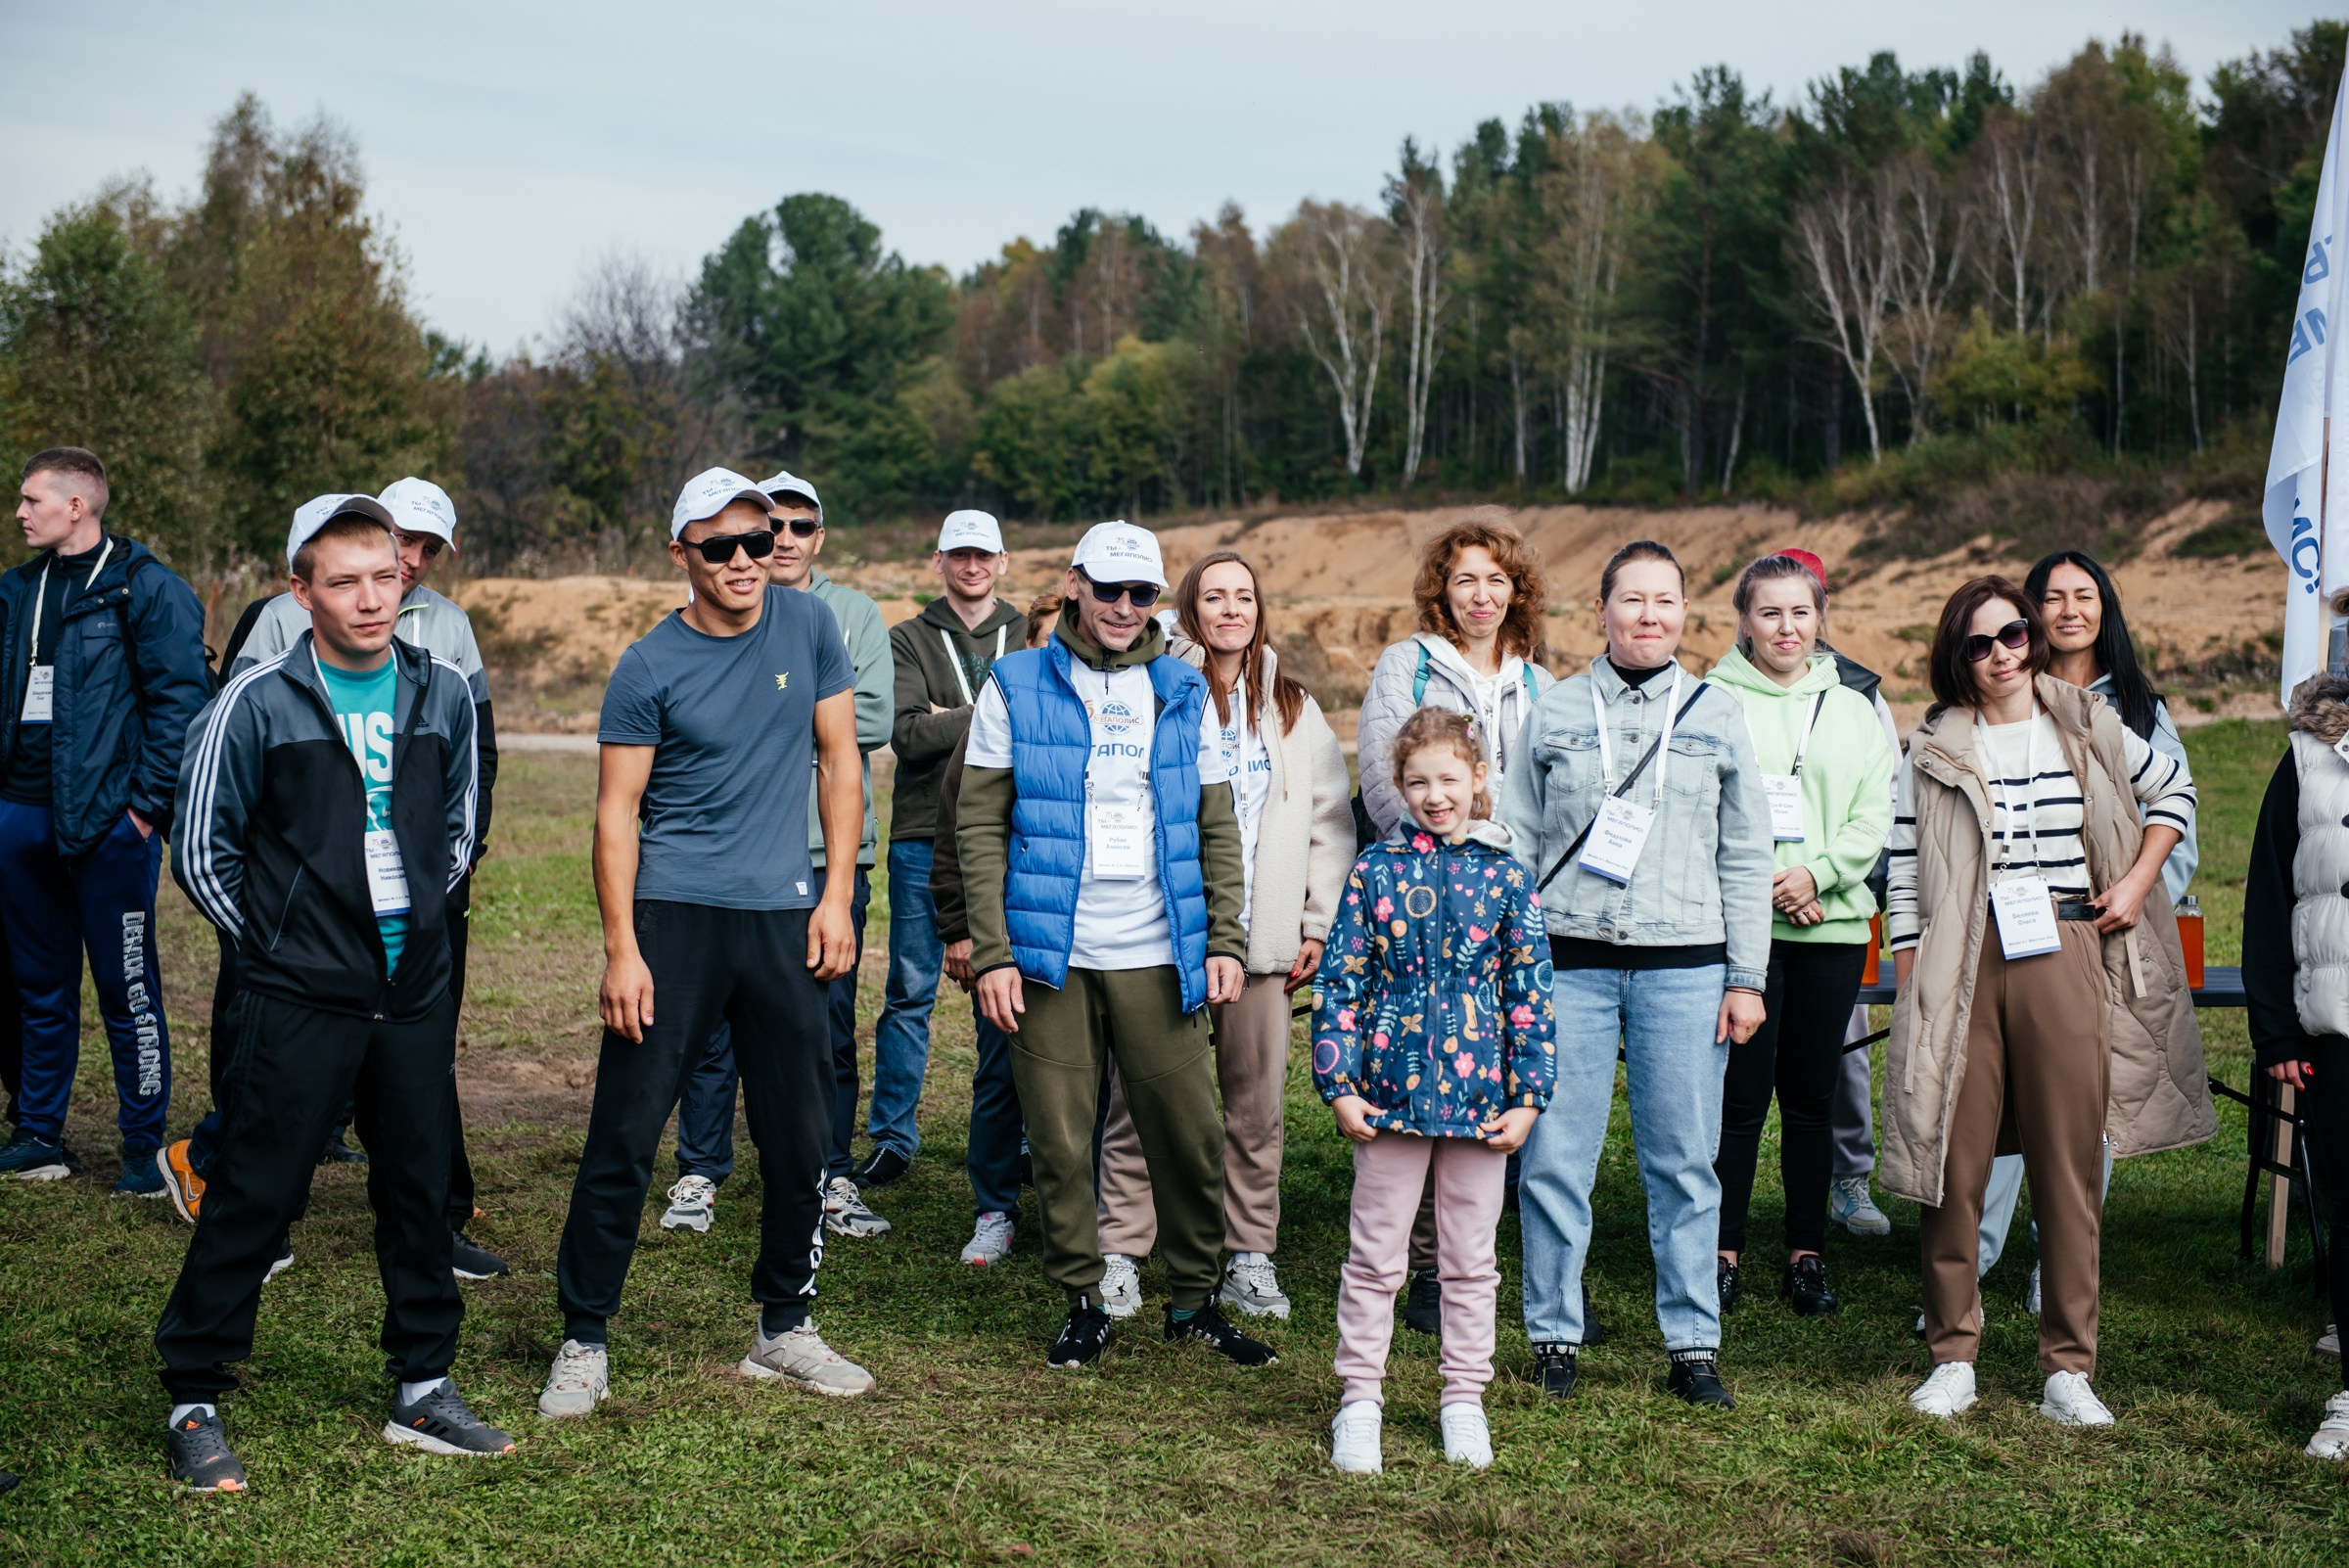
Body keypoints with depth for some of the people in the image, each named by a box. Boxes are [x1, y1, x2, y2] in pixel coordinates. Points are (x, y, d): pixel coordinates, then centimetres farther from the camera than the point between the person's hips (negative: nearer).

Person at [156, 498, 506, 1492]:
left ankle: (423, 1391, 25)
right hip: (298, 1000, -4)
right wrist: (280, 940, 3)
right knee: (253, 1196, 0)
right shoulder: (255, 704, -8)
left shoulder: (442, 695, 4)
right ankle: (194, 1402, 14)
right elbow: (201, 852, -1)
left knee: (420, 1188, 11)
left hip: (414, 994, 4)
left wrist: (412, 919, 11)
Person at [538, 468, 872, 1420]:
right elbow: (616, 811, -4)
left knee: (801, 1141, 8)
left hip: (783, 914, 3)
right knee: (624, 1136, -3)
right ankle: (583, 1341, 9)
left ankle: (784, 1330, 23)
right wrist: (621, 950, -11)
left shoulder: (809, 626, 4)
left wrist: (837, 895, 1)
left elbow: (838, 762, 9)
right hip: (674, 914, -3)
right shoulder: (649, 667, -5)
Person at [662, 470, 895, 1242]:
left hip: (831, 846, 1)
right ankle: (700, 1173, 16)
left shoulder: (855, 614, 9)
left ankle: (831, 1177, 16)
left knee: (830, 1022, 6)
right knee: (714, 1017, 4)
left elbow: (874, 720, -4)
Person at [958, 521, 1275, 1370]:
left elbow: (1217, 829, 12)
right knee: (1061, 1142, 4)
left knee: (1190, 1136, 4)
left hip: (1159, 957, 2)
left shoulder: (1183, 693, 10)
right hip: (1051, 957, -2)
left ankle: (1193, 1300, 19)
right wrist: (991, 954, -8)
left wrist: (1226, 940, 1)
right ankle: (1083, 1302, 19)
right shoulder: (1016, 687, 2)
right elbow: (981, 828, -1)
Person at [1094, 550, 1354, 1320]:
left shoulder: (1295, 711, 13)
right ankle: (1120, 1251, 11)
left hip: (1262, 939, 3)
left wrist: (1320, 925, 8)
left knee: (1257, 1105, 7)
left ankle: (1250, 1256, 18)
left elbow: (1331, 824, 15)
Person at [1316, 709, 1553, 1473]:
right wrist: (1339, 1085, -5)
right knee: (1374, 1256, 7)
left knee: (1471, 1260, 11)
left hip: (1480, 1094, 1)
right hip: (1390, 1091, -1)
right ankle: (1360, 1399, 17)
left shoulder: (1506, 877, 1)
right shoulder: (1375, 870, -1)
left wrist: (1527, 1096, -1)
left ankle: (1464, 1398, 24)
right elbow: (1340, 982, 0)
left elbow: (1531, 993, 3)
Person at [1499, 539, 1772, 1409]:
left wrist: (1746, 977, 4)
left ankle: (1694, 1345, 13)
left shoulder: (1718, 713, 10)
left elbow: (1746, 856, 10)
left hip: (1684, 967, 0)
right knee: (1553, 1159, 0)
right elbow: (1516, 842, 9)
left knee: (1685, 1163, 3)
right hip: (1569, 963, 0)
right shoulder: (1555, 711, 9)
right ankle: (1555, 1336, 12)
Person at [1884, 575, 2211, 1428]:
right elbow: (1905, 878, 5)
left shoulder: (2087, 728, 8)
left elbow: (2173, 788, 24)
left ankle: (2069, 1367, 10)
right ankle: (1952, 1357, 11)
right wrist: (1911, 991, -1)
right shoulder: (1934, 750, 5)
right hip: (1964, 967, -1)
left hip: (2064, 960, 1)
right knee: (1955, 1161, -1)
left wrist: (2138, 883, 11)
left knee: (2070, 1165, 2)